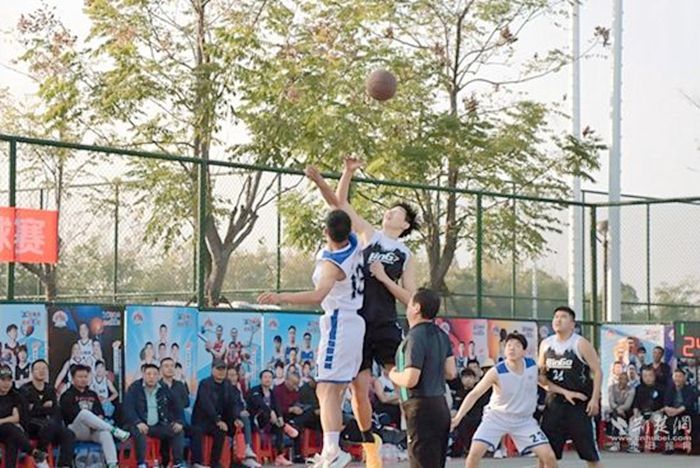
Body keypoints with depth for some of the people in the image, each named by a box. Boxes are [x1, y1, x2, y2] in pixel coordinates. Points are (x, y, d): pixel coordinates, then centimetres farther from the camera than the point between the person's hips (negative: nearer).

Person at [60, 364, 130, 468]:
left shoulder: (92, 395, 26)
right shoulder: (67, 396, 8)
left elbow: (101, 412, 19)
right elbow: (72, 413, -7)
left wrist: (100, 417, -6)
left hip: (94, 431, 4)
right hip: (77, 430, -4)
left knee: (105, 433, -33)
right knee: (85, 413, -36)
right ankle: (114, 430, -37)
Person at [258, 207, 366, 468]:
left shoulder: (331, 264, -22)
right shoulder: (354, 244, 1)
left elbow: (318, 295, -39)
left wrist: (282, 297, -45)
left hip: (339, 326, -10)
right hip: (356, 322, 10)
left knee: (326, 390, -16)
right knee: (335, 392, 13)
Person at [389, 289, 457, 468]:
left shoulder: (415, 337, -17)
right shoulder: (441, 335, 10)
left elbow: (410, 379, -22)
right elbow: (451, 372, 13)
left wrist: (393, 375, -4)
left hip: (421, 408, -9)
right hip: (440, 406, 9)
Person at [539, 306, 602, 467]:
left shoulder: (581, 344, -7)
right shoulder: (546, 344, 7)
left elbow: (597, 372, -6)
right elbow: (541, 375, 13)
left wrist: (595, 399, -15)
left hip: (579, 403, -4)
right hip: (554, 403, 4)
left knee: (590, 453, 0)